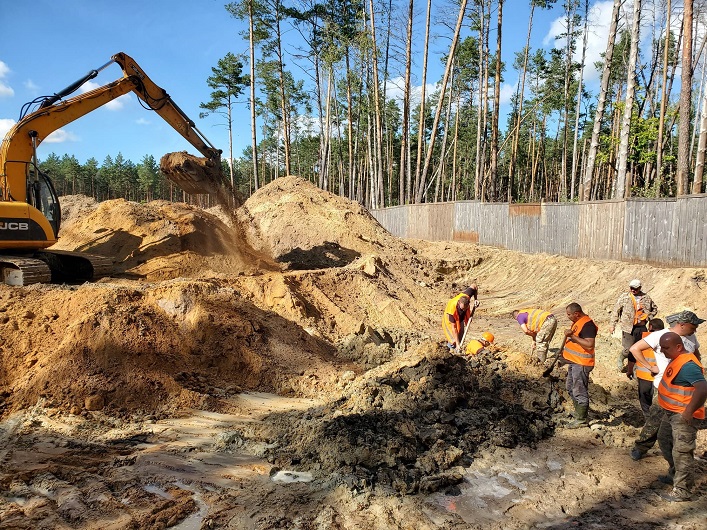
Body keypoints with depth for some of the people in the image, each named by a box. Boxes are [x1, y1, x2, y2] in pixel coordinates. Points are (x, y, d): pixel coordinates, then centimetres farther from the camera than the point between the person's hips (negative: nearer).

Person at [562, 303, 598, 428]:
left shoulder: (588, 325, -22)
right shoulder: (578, 322, 10)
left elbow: (589, 345, -31)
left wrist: (572, 336, -30)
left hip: (581, 364, -11)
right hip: (573, 361, 11)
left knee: (579, 392, 0)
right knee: (571, 388, 21)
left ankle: (581, 419, 11)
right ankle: (579, 412, 34)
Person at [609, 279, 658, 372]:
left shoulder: (647, 298, 6)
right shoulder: (624, 297, -2)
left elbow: (655, 309, 23)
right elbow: (616, 311, 0)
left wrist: (648, 317, 5)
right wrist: (613, 325, -3)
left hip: (642, 327, 4)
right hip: (629, 328, -4)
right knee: (628, 349, -7)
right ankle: (620, 359, 22)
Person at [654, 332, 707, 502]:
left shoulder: (688, 365, -25)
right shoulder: (676, 360, 6)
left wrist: (689, 412, -32)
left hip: (683, 416, -11)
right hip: (670, 413, 11)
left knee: (681, 453, -3)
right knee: (664, 442, 25)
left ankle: (681, 492, 6)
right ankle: (674, 475, 43)